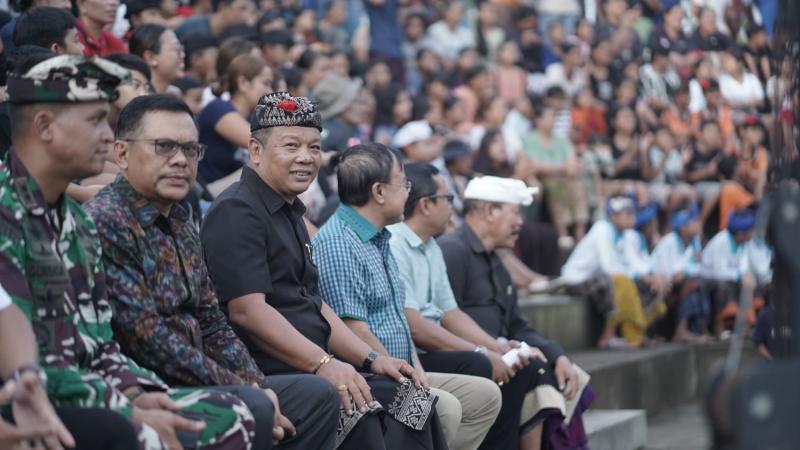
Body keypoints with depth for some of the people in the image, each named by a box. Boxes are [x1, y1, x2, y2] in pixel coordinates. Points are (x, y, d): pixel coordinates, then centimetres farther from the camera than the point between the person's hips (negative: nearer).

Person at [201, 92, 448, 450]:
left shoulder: (289, 212, 22)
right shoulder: (236, 212, -10)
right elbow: (247, 310, -20)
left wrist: (371, 360, 13)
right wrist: (323, 363, -25)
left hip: (309, 368, 10)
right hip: (268, 376, -10)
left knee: (411, 400, -7)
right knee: (359, 411, -30)